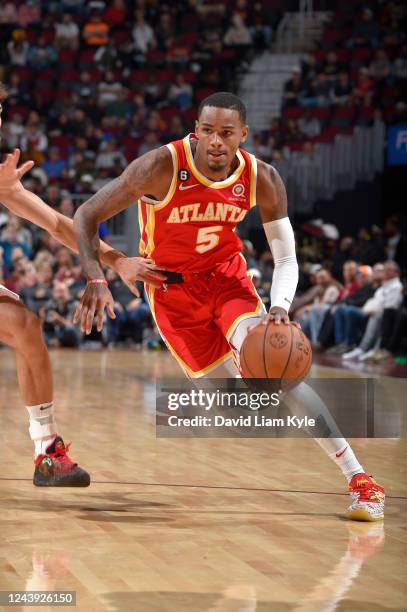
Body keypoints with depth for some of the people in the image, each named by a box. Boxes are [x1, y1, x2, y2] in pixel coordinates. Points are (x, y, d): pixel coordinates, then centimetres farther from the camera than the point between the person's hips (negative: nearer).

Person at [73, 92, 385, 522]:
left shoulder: (262, 179, -18)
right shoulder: (162, 167, -27)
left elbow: (286, 258, -10)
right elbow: (86, 217, -21)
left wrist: (280, 307, -31)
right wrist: (95, 280, -37)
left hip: (226, 275, 1)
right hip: (172, 287, -1)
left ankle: (358, 477, -19)